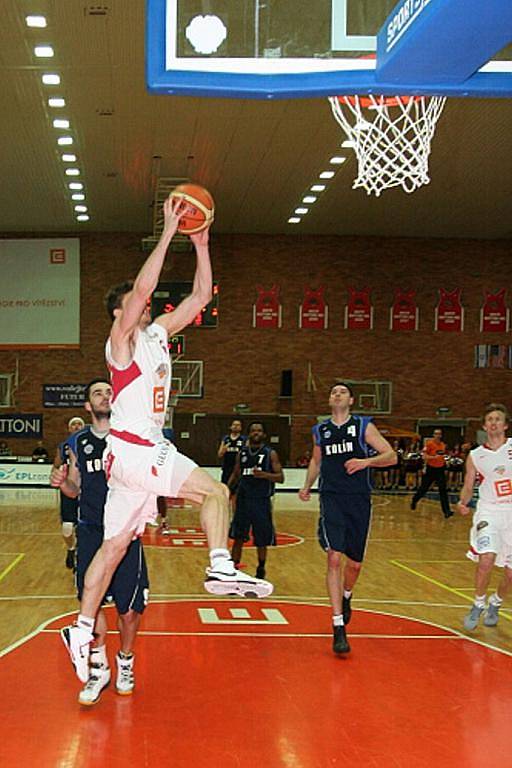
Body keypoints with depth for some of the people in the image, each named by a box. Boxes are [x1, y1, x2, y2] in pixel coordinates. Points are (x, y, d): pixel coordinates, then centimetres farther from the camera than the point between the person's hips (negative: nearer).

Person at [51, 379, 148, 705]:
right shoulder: (78, 442, 9)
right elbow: (75, 490, 17)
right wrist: (62, 483, -5)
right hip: (90, 533, 2)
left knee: (129, 609, 2)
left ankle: (125, 663, 27)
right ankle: (98, 669, 18)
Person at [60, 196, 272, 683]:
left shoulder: (157, 333, 14)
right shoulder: (122, 340, -7)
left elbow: (200, 297, 13)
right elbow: (143, 287, -23)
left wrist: (200, 245, 3)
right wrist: (168, 233, -22)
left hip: (147, 450, 8)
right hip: (130, 449, -8)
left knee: (115, 544, 9)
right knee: (214, 491, -16)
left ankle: (82, 631, 14)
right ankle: (221, 569, -15)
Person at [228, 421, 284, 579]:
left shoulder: (270, 453, -3)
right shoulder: (242, 452, 8)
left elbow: (280, 477, -7)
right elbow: (235, 474, 19)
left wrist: (264, 474, -24)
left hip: (261, 501, -2)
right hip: (243, 499, 2)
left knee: (262, 540, 7)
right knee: (238, 538, -1)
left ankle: (261, 569, 27)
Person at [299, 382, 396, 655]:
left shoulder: (364, 426, 2)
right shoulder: (320, 430, 12)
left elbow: (391, 456, -3)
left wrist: (366, 461, -20)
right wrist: (307, 487, 17)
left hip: (359, 500, 0)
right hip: (331, 498, 1)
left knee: (354, 563, 8)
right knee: (334, 557, -15)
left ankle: (346, 596, 44)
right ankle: (338, 627, -15)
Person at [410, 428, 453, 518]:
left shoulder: (443, 445, 8)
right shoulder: (429, 443, -9)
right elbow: (424, 456, -13)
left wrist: (444, 469, 17)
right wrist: (434, 457, -26)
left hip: (440, 469, 3)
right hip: (430, 469, -3)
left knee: (443, 490, -6)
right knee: (424, 488, 11)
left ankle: (446, 511, -10)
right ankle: (414, 501, 39)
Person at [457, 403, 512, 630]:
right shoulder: (475, 455, 3)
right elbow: (468, 487, 9)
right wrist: (463, 503, -10)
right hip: (489, 511, -1)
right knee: (486, 558, -24)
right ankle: (478, 605, -2)